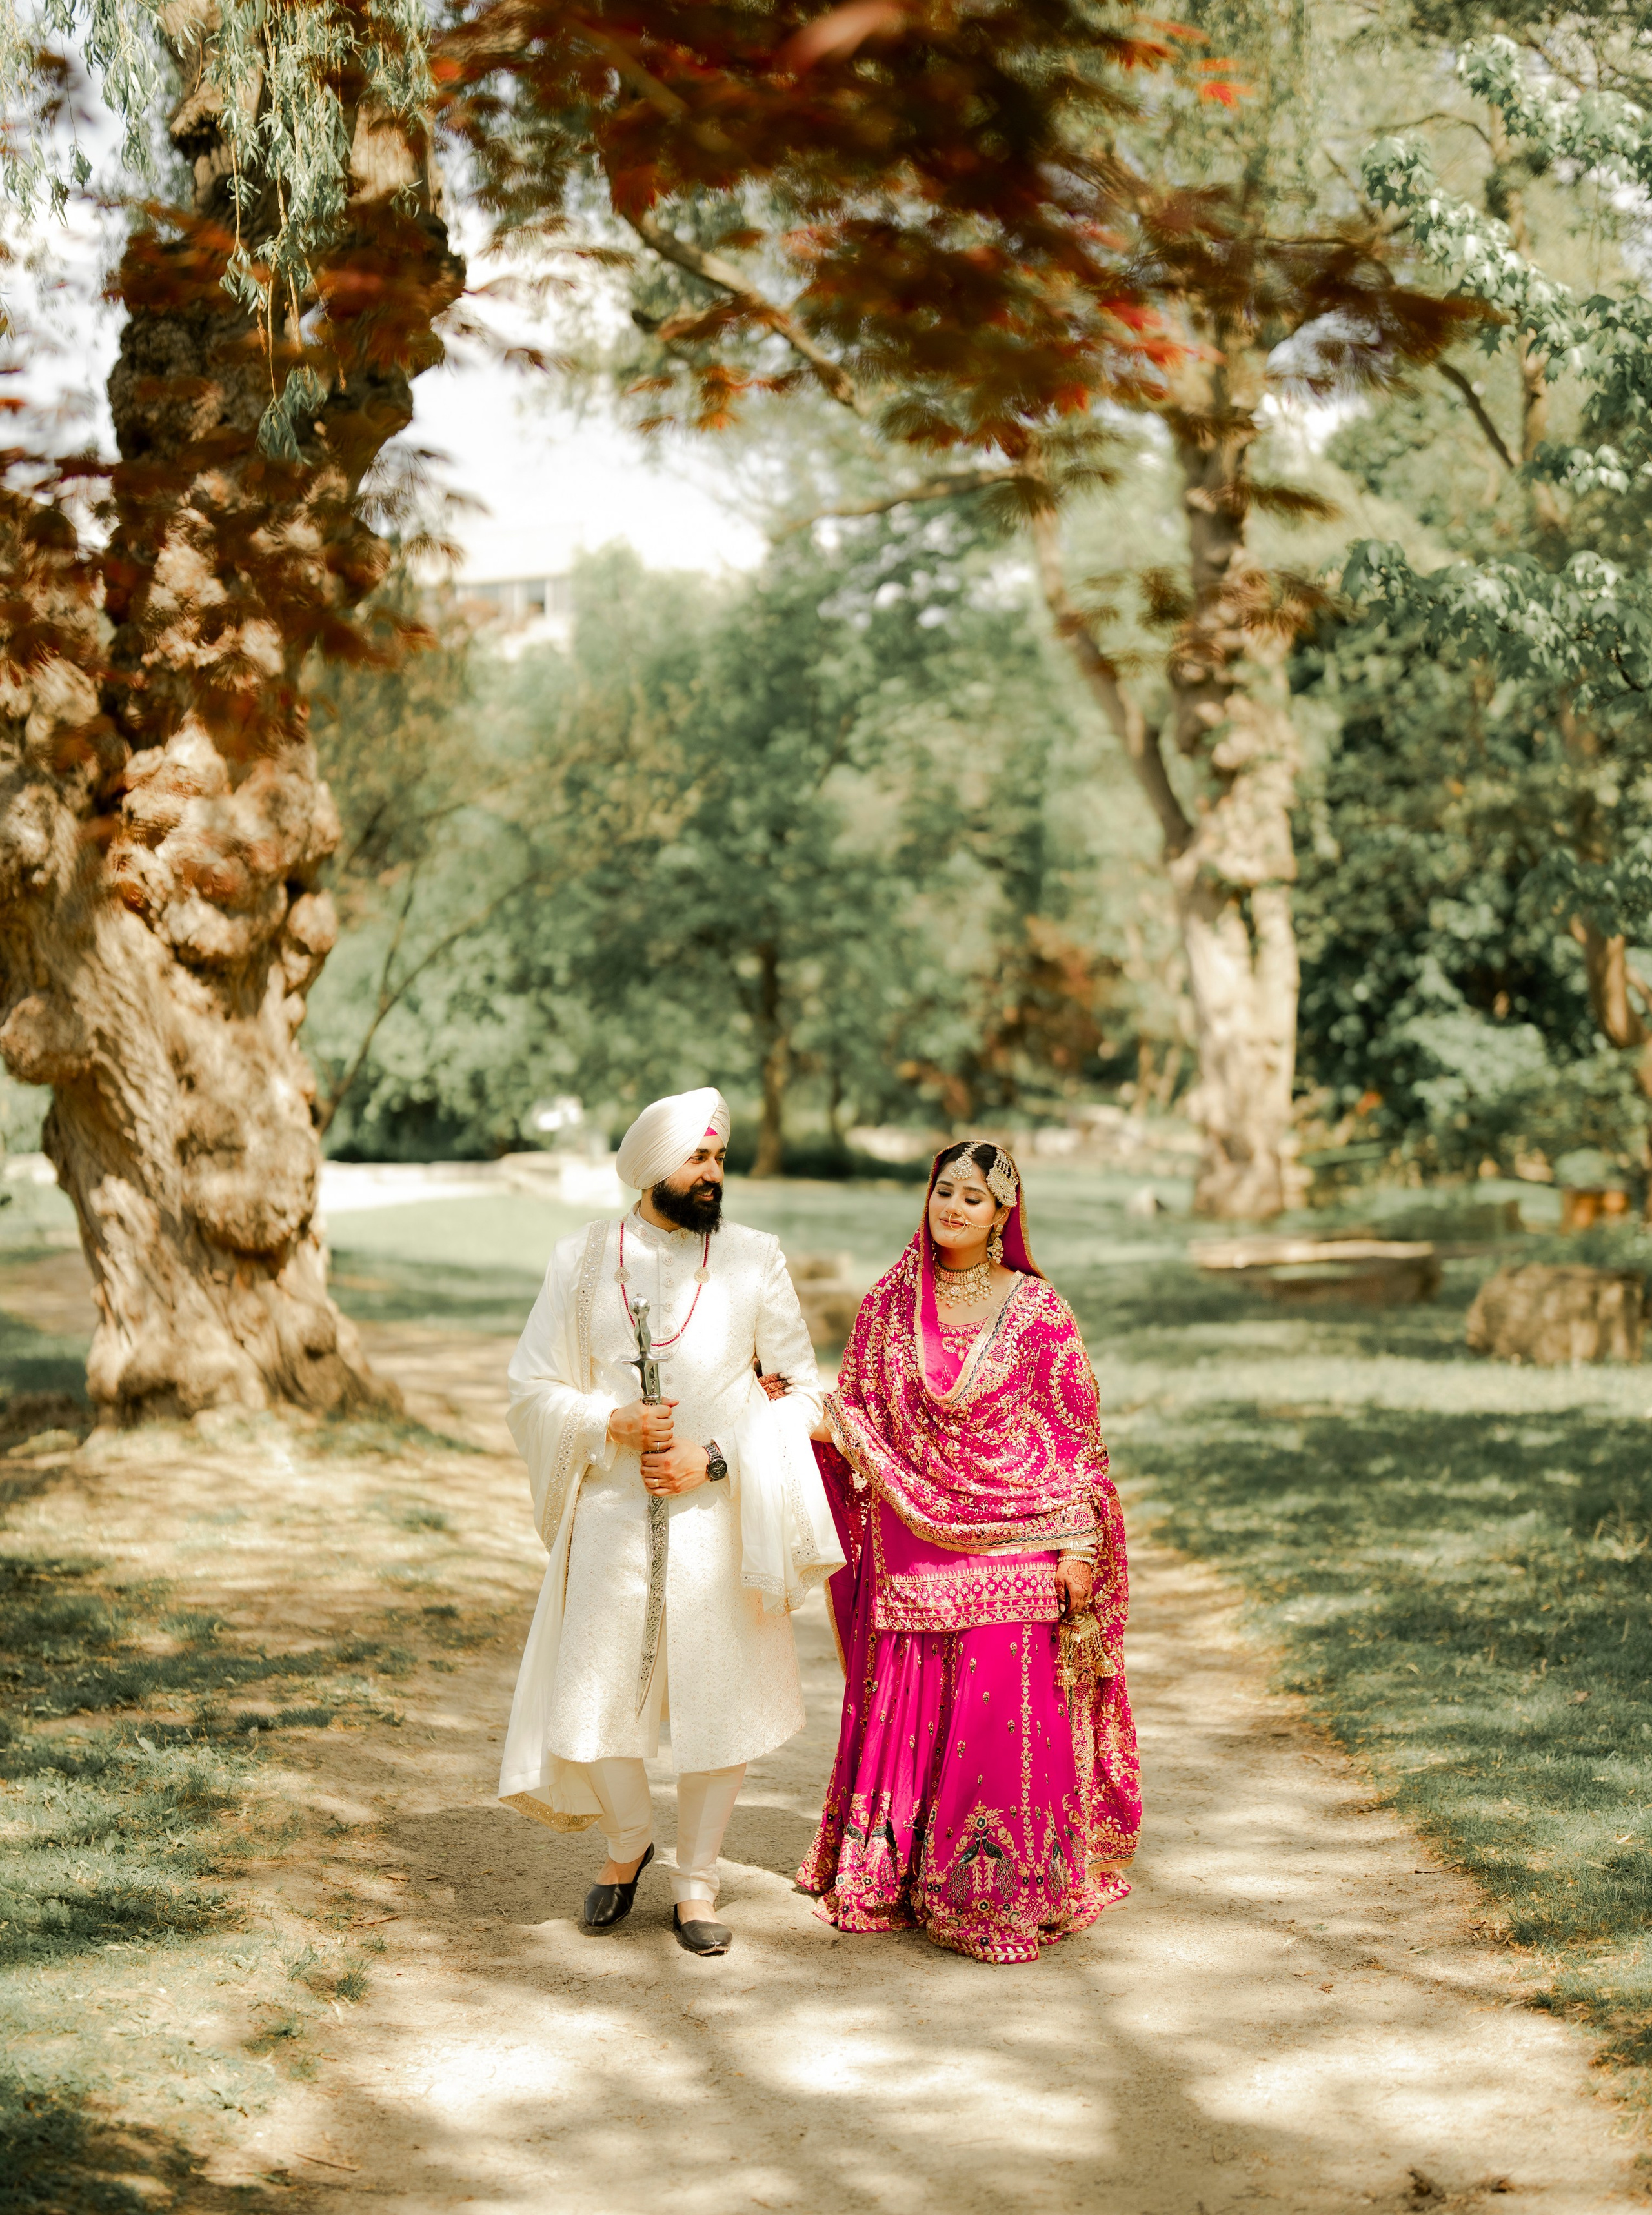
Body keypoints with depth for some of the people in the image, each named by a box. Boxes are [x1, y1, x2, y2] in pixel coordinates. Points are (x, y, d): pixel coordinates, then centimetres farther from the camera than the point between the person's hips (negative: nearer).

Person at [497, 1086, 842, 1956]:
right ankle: (628, 1840, 30)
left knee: (719, 1702, 4)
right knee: (586, 1712, 1)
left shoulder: (754, 1260, 1)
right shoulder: (582, 1260, 2)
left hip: (718, 1518, 0)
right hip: (611, 1518, 0)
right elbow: (533, 1390, 4)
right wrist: (614, 1423, -13)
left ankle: (697, 1880, 24)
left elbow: (800, 1393, 1)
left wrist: (715, 1458, -12)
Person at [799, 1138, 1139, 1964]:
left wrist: (1079, 1547, -7)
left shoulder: (1037, 1311, -2)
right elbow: (854, 1416, 12)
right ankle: (897, 1879, 22)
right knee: (904, 1710, 7)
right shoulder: (888, 1306, 7)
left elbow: (1076, 1436, -2)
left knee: (1006, 1720, -2)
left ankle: (1000, 1896, 10)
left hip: (1011, 1549, -3)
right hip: (913, 1551, 3)